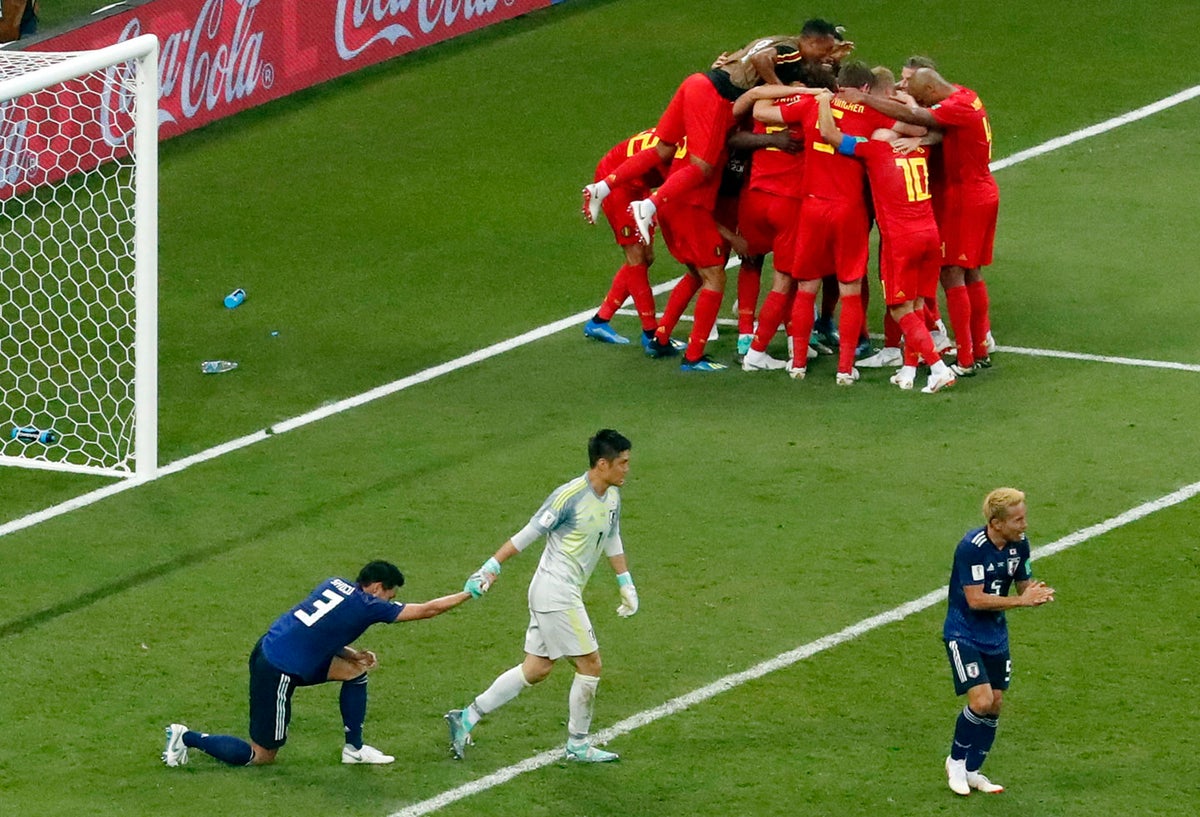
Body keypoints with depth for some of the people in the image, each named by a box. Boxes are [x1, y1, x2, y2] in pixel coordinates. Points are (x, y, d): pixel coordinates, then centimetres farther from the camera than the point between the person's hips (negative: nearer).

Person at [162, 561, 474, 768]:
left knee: (357, 669, 15)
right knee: (262, 757, 6)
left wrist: (353, 654, 6)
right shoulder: (368, 606, -13)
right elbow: (427, 610, -8)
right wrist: (468, 594, 3)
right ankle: (187, 738, 7)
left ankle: (354, 748, 21)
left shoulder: (335, 584, 7)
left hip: (270, 649, 9)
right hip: (277, 673, -9)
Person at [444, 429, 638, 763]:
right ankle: (578, 745, 9)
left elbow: (612, 541, 25)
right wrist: (491, 567, -14)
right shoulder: (570, 496, -18)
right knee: (589, 664, -4)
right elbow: (529, 533, -14)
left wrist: (626, 585, 26)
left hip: (567, 594, 9)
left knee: (536, 669, 9)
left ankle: (467, 717, 12)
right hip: (555, 592, -9)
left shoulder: (612, 497, 9)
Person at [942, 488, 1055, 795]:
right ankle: (956, 761, 7)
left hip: (995, 636, 7)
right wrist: (1021, 600, -28)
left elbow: (1024, 586, 6)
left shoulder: (1019, 544, -4)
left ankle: (972, 771, 23)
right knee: (981, 700, -17)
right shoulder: (972, 547, -25)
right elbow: (976, 599, -27)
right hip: (963, 634, -7)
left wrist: (1038, 595, -18)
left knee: (995, 703, 7)